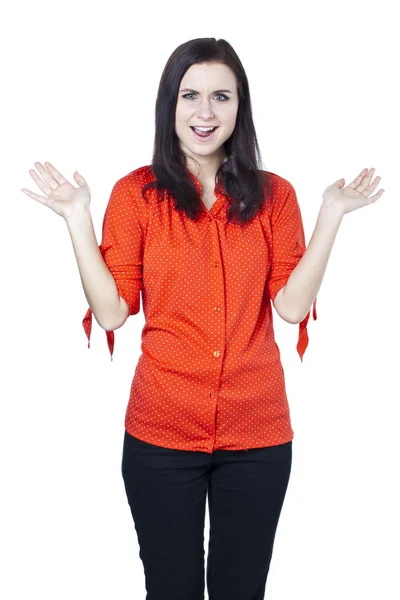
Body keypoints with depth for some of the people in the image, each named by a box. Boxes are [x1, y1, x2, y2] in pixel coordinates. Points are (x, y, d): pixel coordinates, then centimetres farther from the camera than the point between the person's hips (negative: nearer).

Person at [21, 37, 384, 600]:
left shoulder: (273, 194, 2)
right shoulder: (136, 193, -2)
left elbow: (291, 305, -7)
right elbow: (111, 312, -7)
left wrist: (332, 215, -11)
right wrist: (78, 217, -13)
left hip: (258, 432, 2)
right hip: (161, 432, -1)